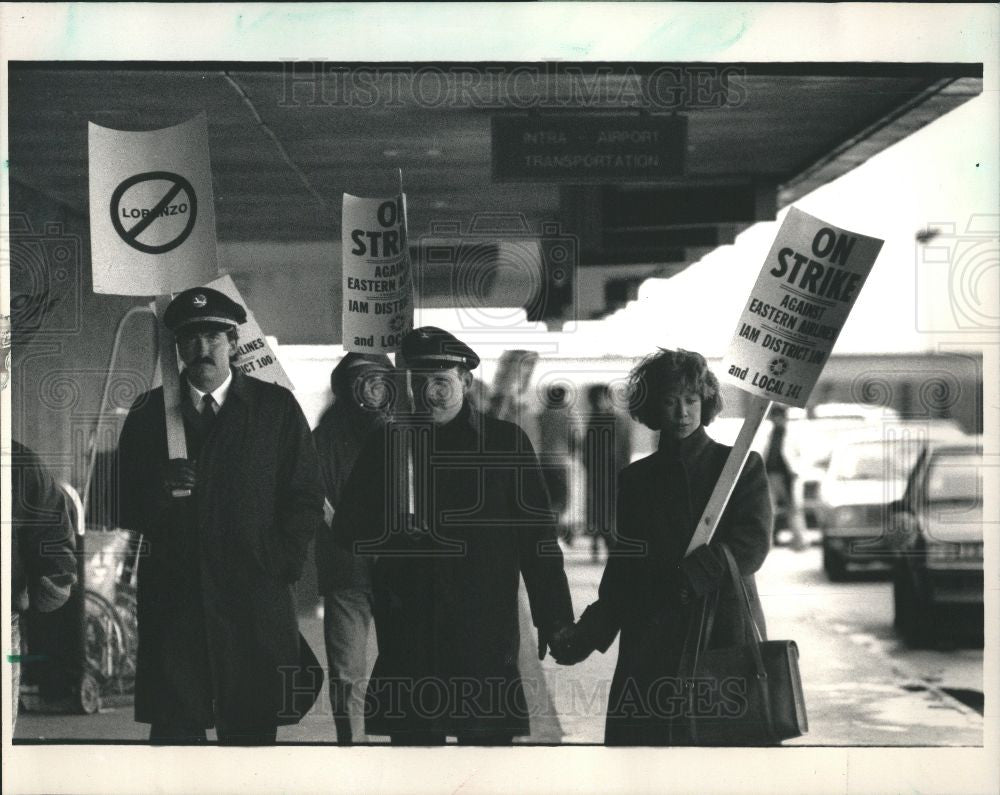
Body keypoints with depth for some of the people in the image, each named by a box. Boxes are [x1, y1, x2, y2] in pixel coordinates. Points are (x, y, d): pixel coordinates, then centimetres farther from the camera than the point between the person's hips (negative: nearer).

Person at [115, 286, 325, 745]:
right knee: (173, 728, -2)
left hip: (254, 602, -1)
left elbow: (306, 499, 6)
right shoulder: (148, 413, 10)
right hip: (171, 599, 1)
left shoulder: (277, 408, 7)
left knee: (252, 731, 0)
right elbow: (125, 508, 9)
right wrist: (161, 490, -11)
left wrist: (278, 565, -3)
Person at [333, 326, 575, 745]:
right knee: (411, 737, 2)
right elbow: (346, 528, 9)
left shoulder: (507, 441, 5)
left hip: (484, 631, -2)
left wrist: (554, 619, 2)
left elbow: (537, 535, 5)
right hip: (408, 634, 2)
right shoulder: (387, 442, 11)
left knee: (488, 735, -4)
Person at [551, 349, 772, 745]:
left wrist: (684, 580, -15)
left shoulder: (741, 466, 8)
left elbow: (752, 544, -4)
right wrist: (587, 633, 1)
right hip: (650, 648, 2)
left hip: (726, 638, -2)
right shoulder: (637, 479, 16)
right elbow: (622, 570, 15)